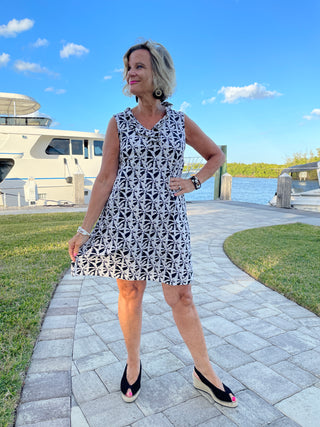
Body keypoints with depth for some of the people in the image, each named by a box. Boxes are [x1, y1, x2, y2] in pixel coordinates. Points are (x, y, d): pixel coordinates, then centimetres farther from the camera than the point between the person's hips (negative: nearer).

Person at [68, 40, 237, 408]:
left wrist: (194, 183, 2)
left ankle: (204, 372, 24)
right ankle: (133, 363, 33)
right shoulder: (119, 123, 4)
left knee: (181, 298, 5)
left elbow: (216, 155, 18)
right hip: (125, 218, 0)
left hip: (167, 220, 0)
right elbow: (105, 178, -1)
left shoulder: (181, 122, 6)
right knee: (129, 293, 9)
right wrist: (85, 229, -5)